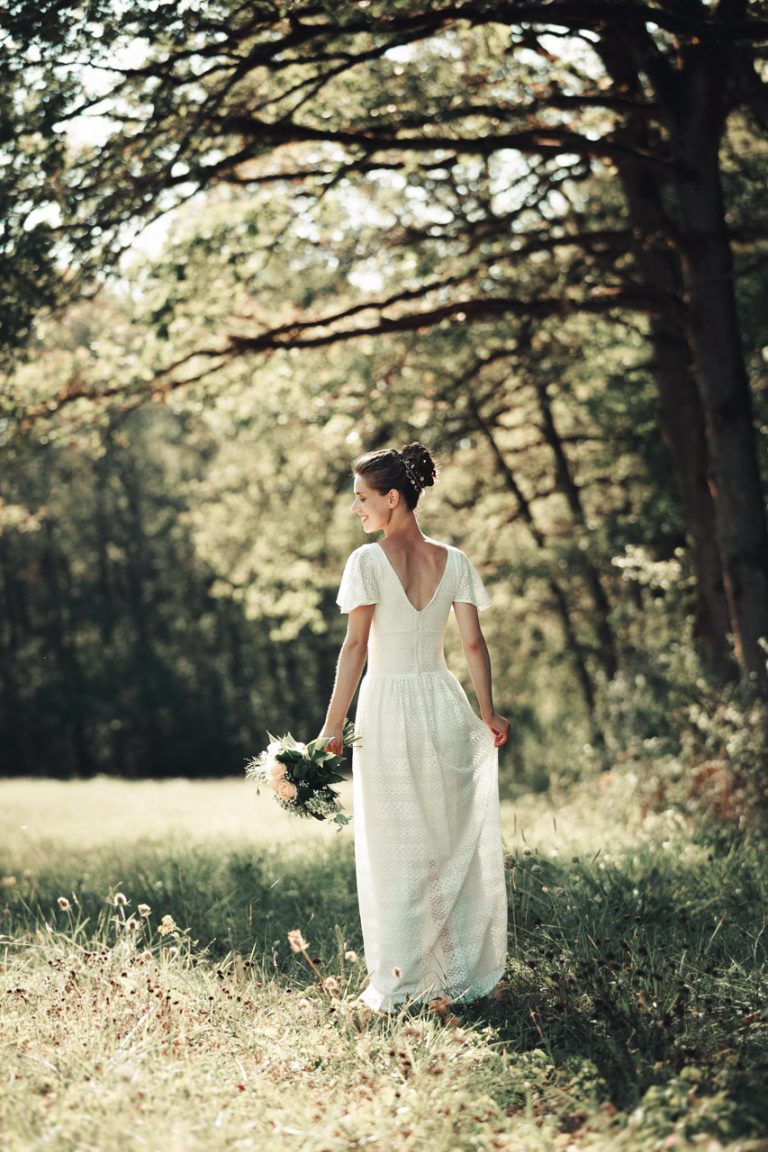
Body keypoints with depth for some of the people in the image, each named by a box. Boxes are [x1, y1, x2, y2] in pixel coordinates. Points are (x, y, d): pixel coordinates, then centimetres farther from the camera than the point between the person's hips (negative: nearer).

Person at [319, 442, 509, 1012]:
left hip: (388, 706, -4)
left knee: (394, 852, 4)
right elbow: (474, 644, 2)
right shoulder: (454, 562, 3)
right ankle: (460, 975, 17)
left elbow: (356, 646, -12)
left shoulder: (369, 560, -10)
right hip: (444, 704, 4)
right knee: (453, 842, 12)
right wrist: (488, 714, 13)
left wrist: (333, 725, -8)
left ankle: (401, 984, 7)